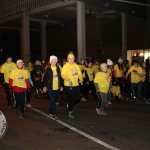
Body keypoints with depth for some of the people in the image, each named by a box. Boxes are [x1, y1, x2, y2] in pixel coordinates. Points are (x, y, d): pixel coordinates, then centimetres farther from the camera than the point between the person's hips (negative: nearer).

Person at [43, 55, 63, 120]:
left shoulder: (58, 68, 6)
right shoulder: (48, 69, -6)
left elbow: (60, 77, 9)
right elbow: (45, 78, -7)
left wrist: (61, 85, 8)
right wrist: (44, 86, -12)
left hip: (56, 87, 4)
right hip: (50, 87, -4)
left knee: (54, 100, 13)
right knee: (52, 100, -7)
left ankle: (51, 111, 28)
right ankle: (54, 114, -2)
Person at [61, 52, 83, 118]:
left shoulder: (76, 66, 8)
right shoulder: (65, 66, -7)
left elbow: (79, 73, 7)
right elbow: (63, 75, -15)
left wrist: (81, 79, -12)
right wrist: (68, 79, -32)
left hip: (76, 85, 5)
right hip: (68, 85, -5)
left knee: (78, 98, 7)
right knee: (72, 98, -3)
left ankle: (70, 105, 35)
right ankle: (70, 112, 19)